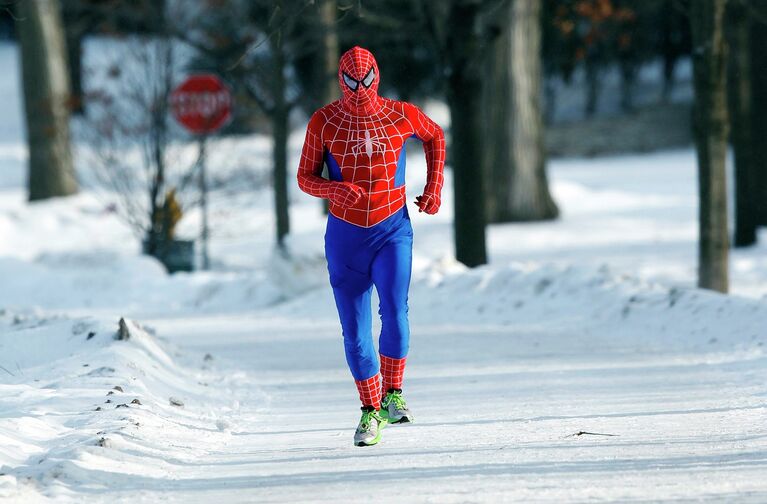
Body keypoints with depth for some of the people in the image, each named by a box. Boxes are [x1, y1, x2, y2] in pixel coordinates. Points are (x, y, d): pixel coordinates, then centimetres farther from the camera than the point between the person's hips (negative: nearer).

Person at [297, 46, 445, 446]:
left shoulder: (402, 115, -4)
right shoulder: (323, 122, -6)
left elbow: (434, 136, 17)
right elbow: (305, 177, 0)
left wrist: (434, 186, 8)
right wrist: (333, 189, -21)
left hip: (392, 231, -1)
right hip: (345, 235, 1)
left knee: (394, 313, -19)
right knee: (355, 331, -1)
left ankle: (393, 392, 2)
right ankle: (370, 410, 13)